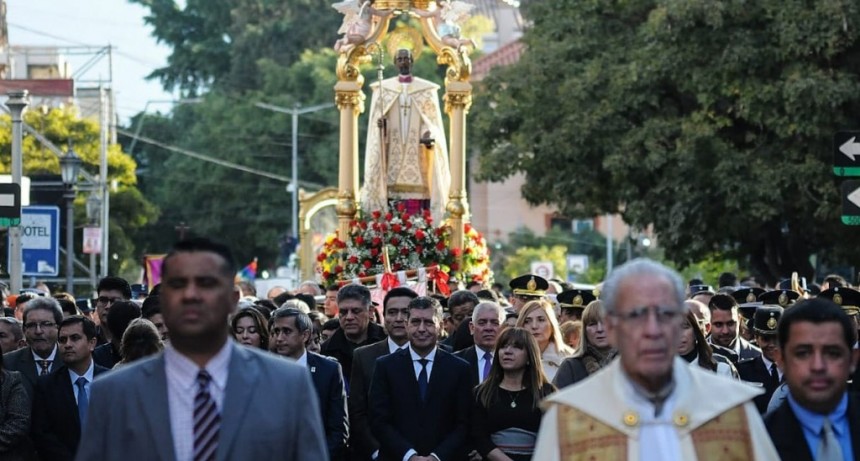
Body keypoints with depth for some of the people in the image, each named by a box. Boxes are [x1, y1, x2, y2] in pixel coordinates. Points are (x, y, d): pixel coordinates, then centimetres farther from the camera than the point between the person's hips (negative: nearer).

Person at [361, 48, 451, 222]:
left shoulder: (427, 90, 9)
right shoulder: (382, 88, 10)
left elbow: (432, 121, 5)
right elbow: (376, 120, 7)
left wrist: (429, 136, -16)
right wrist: (380, 124, -16)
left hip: (417, 153, 0)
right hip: (392, 152, 1)